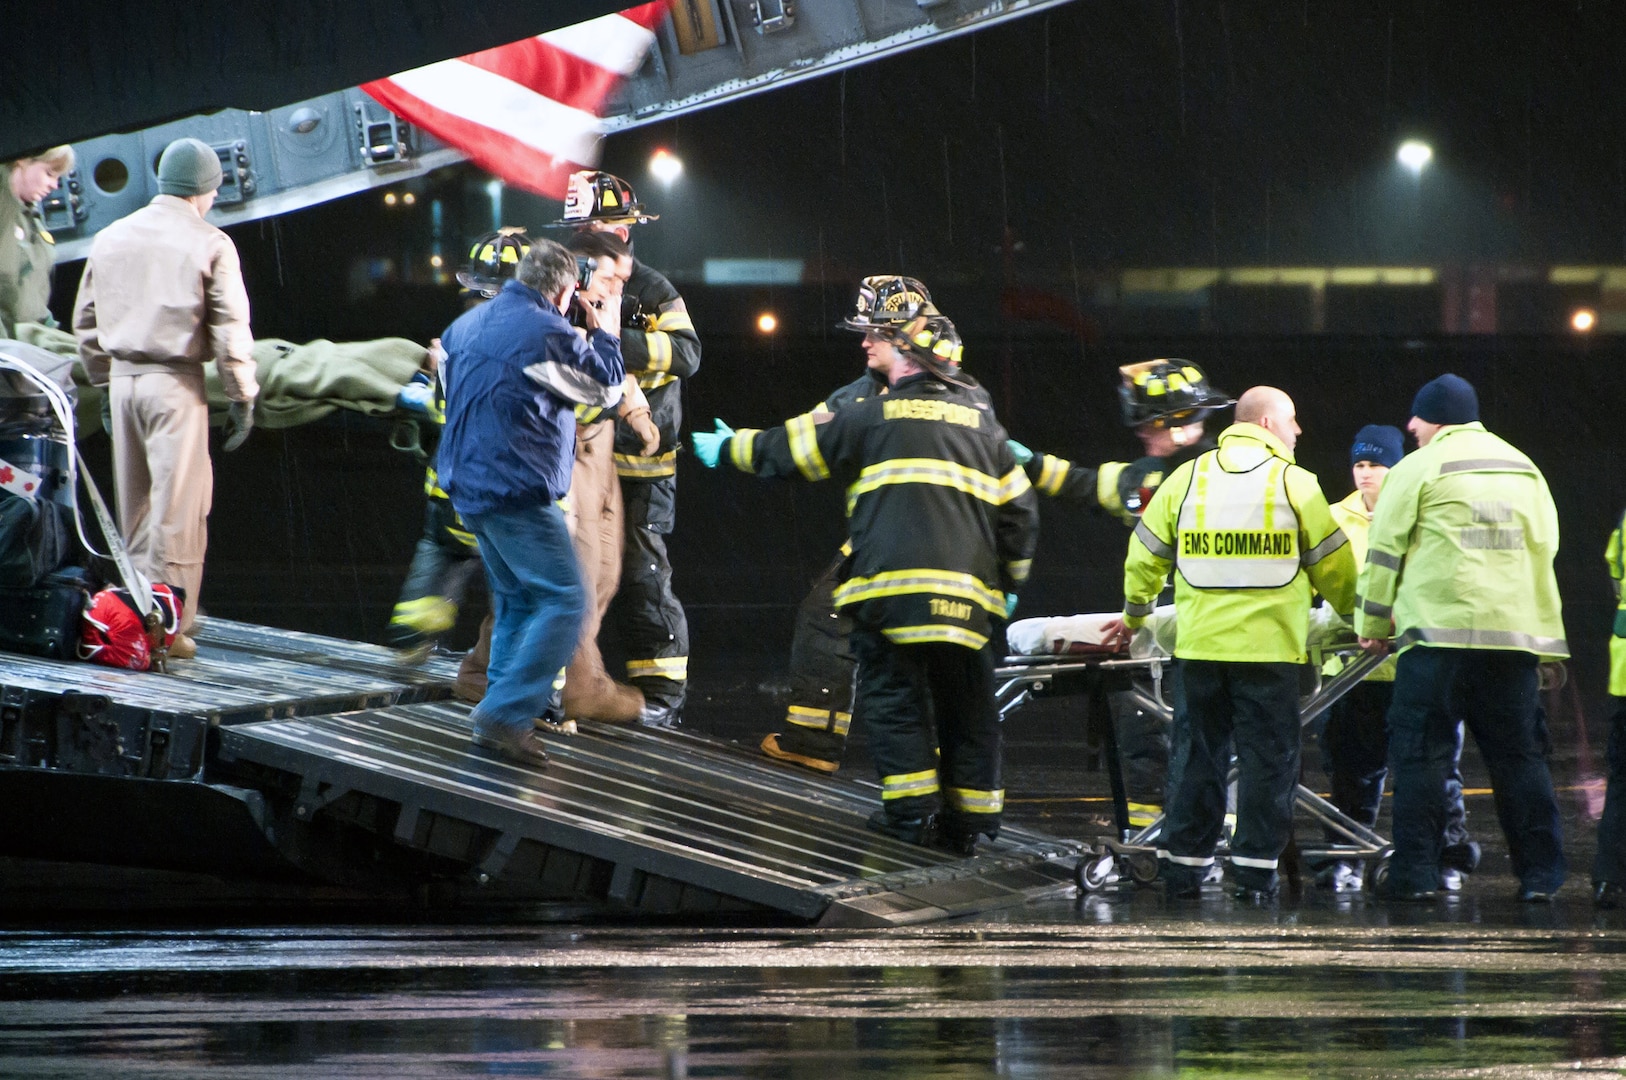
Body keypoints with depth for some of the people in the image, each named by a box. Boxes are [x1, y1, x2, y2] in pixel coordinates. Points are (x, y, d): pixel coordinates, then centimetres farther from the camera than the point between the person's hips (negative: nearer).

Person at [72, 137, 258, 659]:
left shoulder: (110, 239, 11)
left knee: (137, 506, 14)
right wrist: (242, 397, -2)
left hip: (124, 380, 5)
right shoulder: (210, 244, -6)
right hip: (177, 382, -5)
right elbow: (230, 327, -8)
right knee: (178, 506, -3)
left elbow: (86, 321, 16)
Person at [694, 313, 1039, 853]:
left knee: (893, 696, 1)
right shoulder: (983, 424, 17)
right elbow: (1020, 510, 17)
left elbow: (790, 449, 16)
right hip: (967, 594, 3)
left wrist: (728, 448, 33)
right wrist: (1009, 581, 30)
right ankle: (970, 820, 11)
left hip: (893, 582, -3)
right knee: (966, 706, 10)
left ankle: (911, 809, -8)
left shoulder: (872, 416, 7)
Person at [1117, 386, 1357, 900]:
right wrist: (1354, 615, 22)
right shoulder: (1295, 484, -2)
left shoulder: (1187, 478, 8)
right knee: (1267, 758, 2)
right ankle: (1254, 867, 0)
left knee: (1196, 755, 10)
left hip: (1198, 645, 3)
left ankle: (1182, 861, 10)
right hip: (1269, 646, -3)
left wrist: (1135, 612, 31)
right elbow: (1332, 564, 3)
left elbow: (1145, 555, 14)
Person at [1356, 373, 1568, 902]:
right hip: (1515, 633, 5)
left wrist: (1373, 625, 12)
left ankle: (1415, 872, -3)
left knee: (1421, 753, 1)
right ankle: (1539, 873, 5)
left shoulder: (1417, 468, 1)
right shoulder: (1523, 468, 17)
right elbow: (1544, 545, 19)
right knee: (1520, 754, 8)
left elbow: (1384, 553, 2)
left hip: (1439, 630, -5)